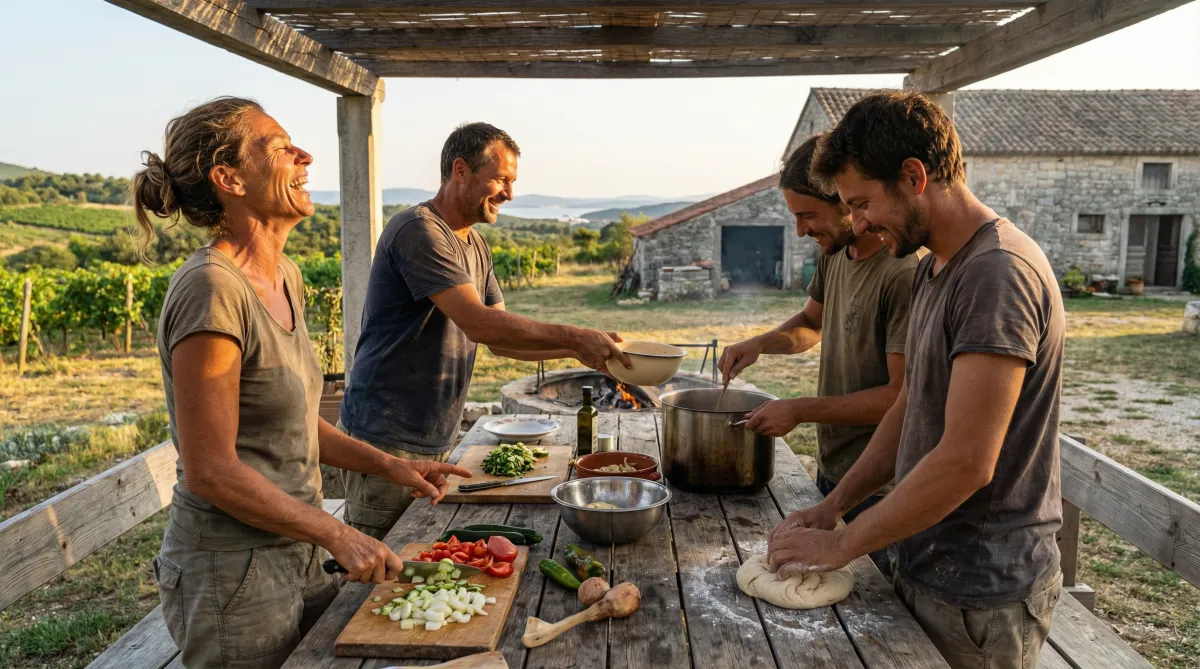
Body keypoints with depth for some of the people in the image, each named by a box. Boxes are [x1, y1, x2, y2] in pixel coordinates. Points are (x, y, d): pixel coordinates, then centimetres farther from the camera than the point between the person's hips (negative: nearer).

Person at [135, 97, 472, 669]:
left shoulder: (285, 277, 4)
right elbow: (211, 470, -22)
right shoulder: (211, 290, -23)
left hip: (296, 555, 8)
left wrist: (390, 465, 5)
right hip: (233, 573, -8)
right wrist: (340, 536, -16)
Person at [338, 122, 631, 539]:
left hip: (438, 440, 8)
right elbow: (479, 323, -25)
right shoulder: (417, 231, -17)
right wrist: (573, 337, -22)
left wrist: (575, 349, -2)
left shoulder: (476, 246, 13)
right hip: (388, 439, -8)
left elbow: (501, 339, 12)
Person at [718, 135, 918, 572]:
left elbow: (901, 395, -24)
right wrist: (760, 344, 0)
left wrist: (800, 410, -20)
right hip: (831, 469, 8)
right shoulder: (835, 252, 4)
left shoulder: (905, 272, -24)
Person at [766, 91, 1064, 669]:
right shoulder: (934, 269, 8)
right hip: (929, 570, 8)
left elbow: (966, 462, -27)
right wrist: (833, 505, 7)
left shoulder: (999, 272, -23)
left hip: (981, 594, -8)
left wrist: (841, 543, -17)